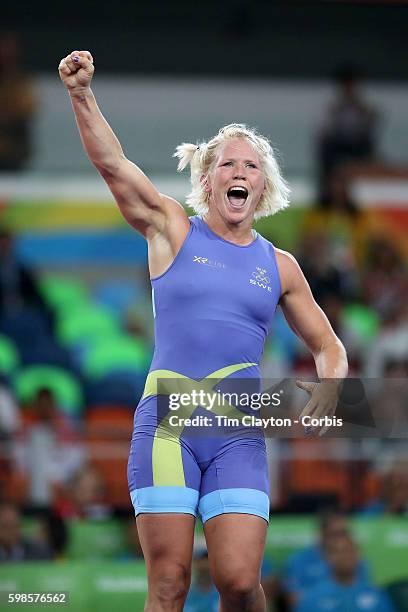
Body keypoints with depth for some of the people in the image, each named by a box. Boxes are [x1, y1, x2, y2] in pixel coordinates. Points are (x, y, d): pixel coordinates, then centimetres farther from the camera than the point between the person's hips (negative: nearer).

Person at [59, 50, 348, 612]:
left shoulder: (279, 266, 15)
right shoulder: (173, 231, 9)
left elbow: (327, 343, 23)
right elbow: (112, 164, -4)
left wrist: (329, 384, 0)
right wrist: (81, 94, -19)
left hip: (238, 433, 2)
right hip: (166, 422, -1)